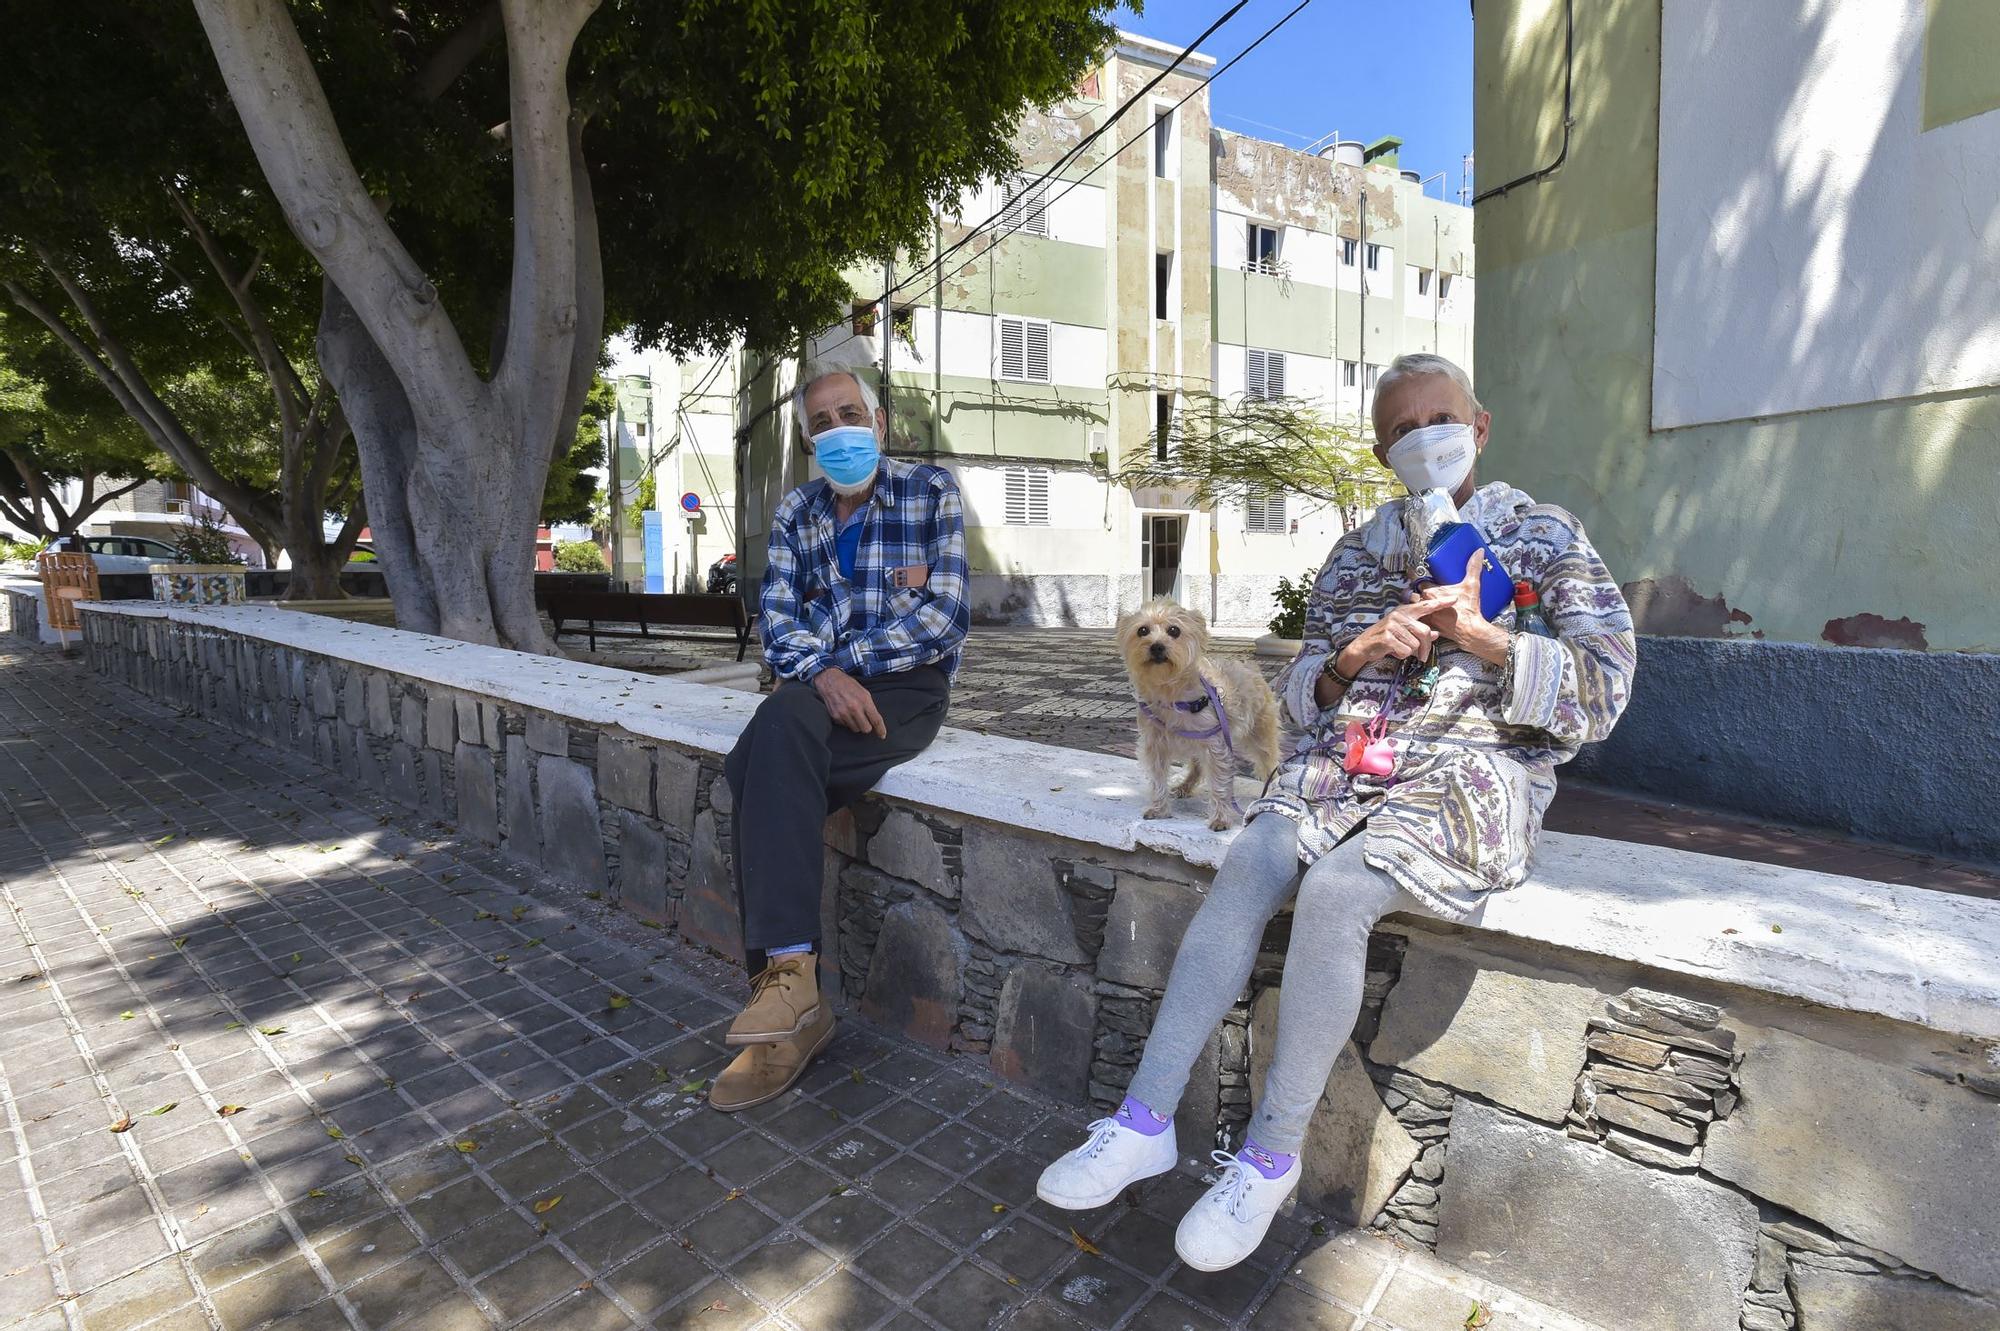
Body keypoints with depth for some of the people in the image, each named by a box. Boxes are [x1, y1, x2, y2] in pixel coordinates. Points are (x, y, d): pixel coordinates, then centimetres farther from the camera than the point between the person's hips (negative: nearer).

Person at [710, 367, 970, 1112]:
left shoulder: (930, 492, 3)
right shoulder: (796, 514, 16)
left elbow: (944, 620, -7)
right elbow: (777, 623, 4)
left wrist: (845, 660, -10)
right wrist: (824, 674, -18)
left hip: (907, 691, -4)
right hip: (822, 692, 4)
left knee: (781, 724, -31)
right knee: (772, 773, -26)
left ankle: (786, 974, -27)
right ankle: (792, 1002, -17)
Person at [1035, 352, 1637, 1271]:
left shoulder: (1541, 537, 9)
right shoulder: (1358, 553, 18)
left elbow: (1602, 688, 0)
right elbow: (1302, 692, 14)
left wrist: (1478, 634, -14)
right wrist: (1352, 658, -8)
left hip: (1471, 776, -3)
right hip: (1347, 761, 4)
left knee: (1332, 890, -31)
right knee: (1250, 860, -26)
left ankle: (1272, 1154, -15)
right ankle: (1146, 1119, -21)